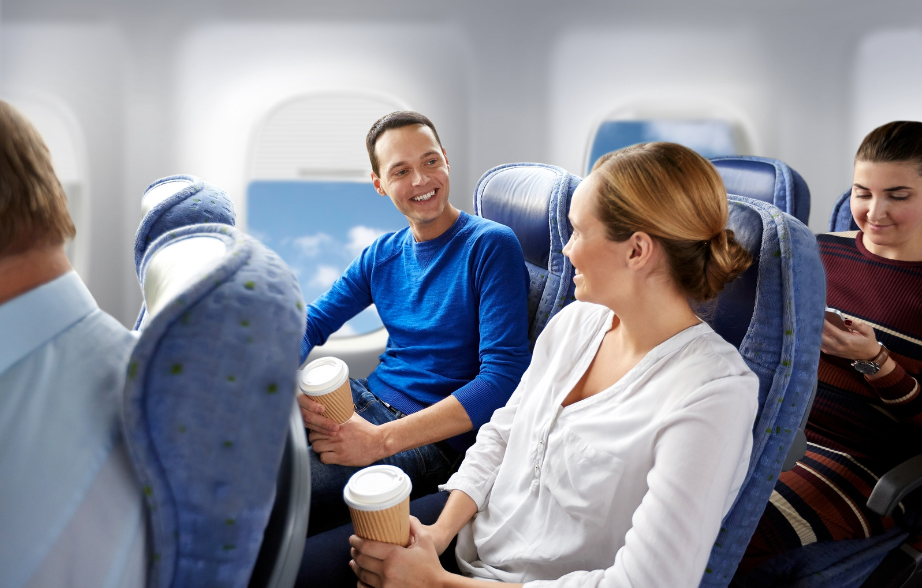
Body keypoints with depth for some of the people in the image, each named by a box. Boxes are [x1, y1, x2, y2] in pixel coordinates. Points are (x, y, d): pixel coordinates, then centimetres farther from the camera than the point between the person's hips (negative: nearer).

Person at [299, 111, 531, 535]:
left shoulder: (492, 245, -11)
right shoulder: (382, 255, 10)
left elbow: (504, 378, -19)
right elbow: (311, 323, 13)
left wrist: (382, 439, -26)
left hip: (433, 437, -6)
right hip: (367, 400, 7)